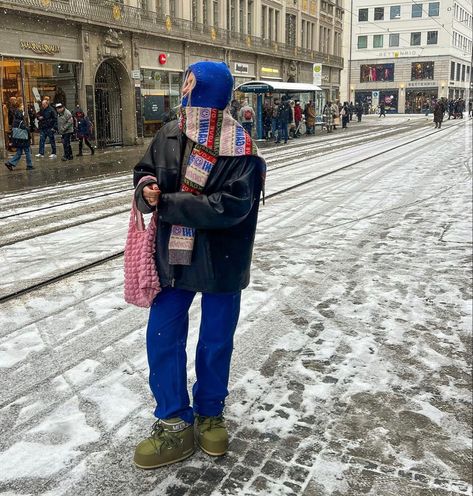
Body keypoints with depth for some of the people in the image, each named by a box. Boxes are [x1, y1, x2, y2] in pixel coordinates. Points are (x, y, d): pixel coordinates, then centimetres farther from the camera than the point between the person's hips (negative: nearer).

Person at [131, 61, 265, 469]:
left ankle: (210, 413, 37)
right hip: (173, 257, 5)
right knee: (162, 339, 7)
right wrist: (146, 188, -12)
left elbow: (230, 206, -25)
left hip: (221, 263, -4)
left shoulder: (240, 149, -16)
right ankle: (175, 424, 24)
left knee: (216, 343, 12)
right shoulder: (169, 135, 2)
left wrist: (166, 203, -22)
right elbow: (144, 170, 14)